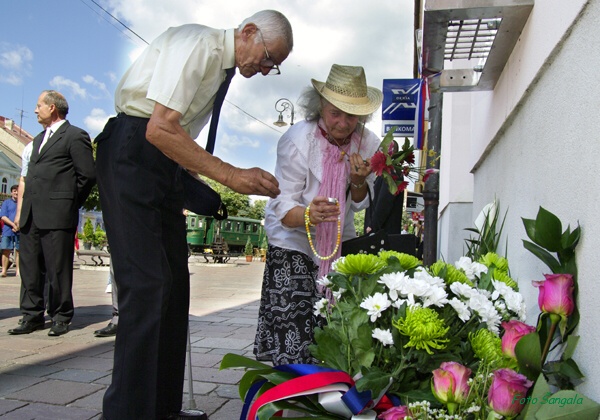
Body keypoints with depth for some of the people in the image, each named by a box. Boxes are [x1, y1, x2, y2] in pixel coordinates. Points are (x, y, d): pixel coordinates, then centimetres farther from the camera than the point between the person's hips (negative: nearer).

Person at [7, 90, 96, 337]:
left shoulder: (75, 136, -2)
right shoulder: (39, 139, 25)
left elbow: (88, 175, -7)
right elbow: (30, 176, 24)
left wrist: (70, 203, -1)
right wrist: (22, 210, 14)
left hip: (57, 215, -8)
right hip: (31, 215, 8)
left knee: (58, 270, -1)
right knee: (30, 268, 9)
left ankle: (61, 317, 10)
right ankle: (32, 316, 18)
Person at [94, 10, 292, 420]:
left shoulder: (224, 67, 16)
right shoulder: (198, 44, -12)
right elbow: (160, 128, -23)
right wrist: (230, 175, -23)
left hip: (166, 163, 9)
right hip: (133, 152, -9)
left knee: (175, 282, 6)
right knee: (146, 283, -14)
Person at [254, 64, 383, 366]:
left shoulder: (368, 144, -6)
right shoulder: (297, 140, -18)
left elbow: (359, 205, 4)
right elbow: (283, 206, -22)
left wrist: (358, 180, -18)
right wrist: (309, 216, -44)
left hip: (339, 242, 3)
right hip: (293, 242, -3)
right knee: (291, 341, -11)